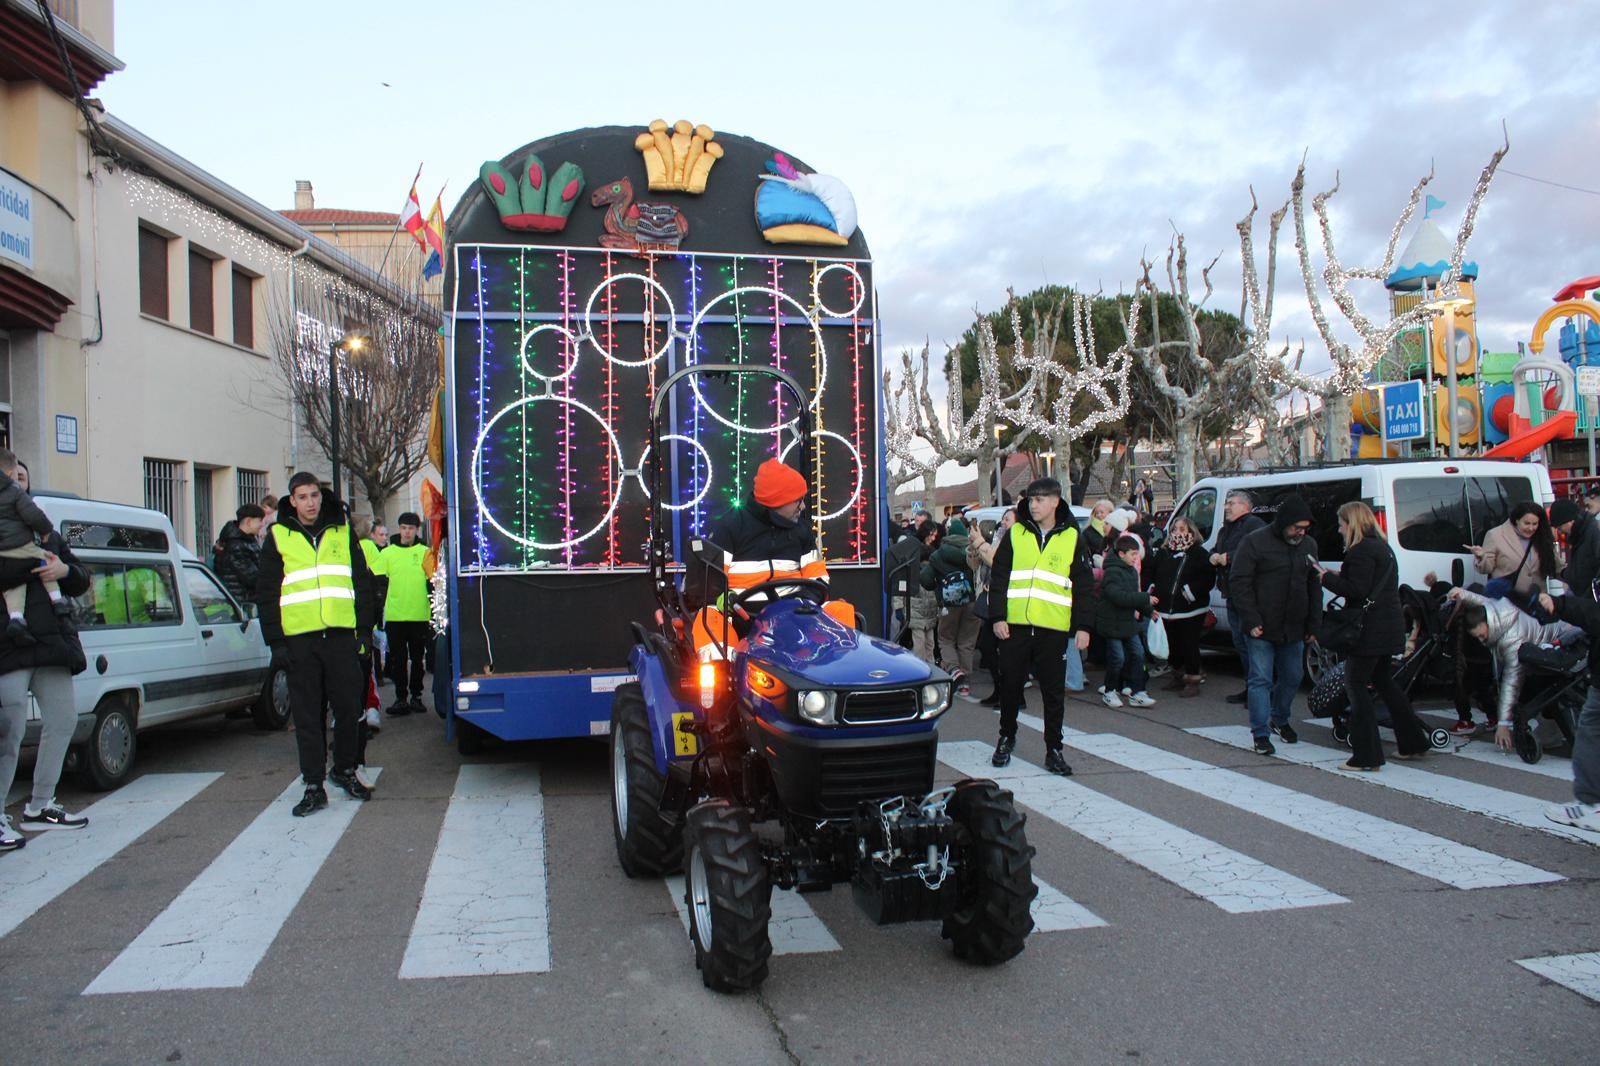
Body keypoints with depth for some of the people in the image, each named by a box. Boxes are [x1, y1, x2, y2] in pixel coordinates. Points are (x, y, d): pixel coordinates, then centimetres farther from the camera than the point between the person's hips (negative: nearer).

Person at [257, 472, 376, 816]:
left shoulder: (343, 533, 9)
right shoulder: (278, 537, 5)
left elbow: (362, 582, 11)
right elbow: (266, 593, 5)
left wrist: (363, 628, 5)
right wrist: (276, 640, -2)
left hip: (341, 636, 1)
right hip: (299, 639, -1)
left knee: (348, 709, 6)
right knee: (307, 716, 3)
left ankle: (345, 770, 24)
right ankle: (314, 786, 10)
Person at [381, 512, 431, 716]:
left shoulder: (425, 552, 5)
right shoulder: (387, 553, 7)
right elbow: (381, 585, 8)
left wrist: (434, 611, 4)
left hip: (419, 615, 0)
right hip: (394, 615, 0)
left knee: (417, 658, 7)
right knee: (398, 659, 2)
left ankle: (416, 696, 16)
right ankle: (401, 698, 6)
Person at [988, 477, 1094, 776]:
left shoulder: (1071, 538, 4)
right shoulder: (1015, 534, 5)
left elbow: (1084, 585, 5)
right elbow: (998, 578, 3)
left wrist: (1083, 627, 0)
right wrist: (998, 617, -5)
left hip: (1054, 628, 0)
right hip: (1015, 625, 1)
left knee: (1054, 691, 5)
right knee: (1010, 685, 8)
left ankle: (1054, 748, 15)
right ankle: (1006, 738, 27)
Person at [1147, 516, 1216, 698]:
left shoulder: (1199, 553, -3)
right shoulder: (1163, 552, 12)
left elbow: (1208, 578, -8)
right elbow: (1152, 575, 16)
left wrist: (1192, 591, -17)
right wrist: (1151, 593, 2)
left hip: (1191, 609, -5)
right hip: (1166, 608, 5)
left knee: (1189, 645, -4)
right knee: (1172, 644, 12)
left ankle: (1192, 681, 5)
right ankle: (1178, 676, 29)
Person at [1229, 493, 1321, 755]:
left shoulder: (1306, 547, 10)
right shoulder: (1256, 543, -8)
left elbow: (1314, 588, 16)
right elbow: (1239, 583, -12)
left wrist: (1313, 625, 9)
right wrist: (1252, 621, -16)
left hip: (1293, 630, 6)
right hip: (1262, 630, -6)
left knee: (1293, 677, 14)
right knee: (1261, 679, -3)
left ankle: (1279, 719, 36)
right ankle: (1260, 734, 2)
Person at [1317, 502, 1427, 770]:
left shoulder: (1361, 550, -15)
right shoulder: (1383, 547, 16)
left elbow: (1357, 590, -21)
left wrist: (1327, 578, -10)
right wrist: (1338, 577, 11)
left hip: (1371, 630, -10)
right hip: (1389, 628, 10)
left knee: (1356, 685, -5)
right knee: (1384, 682, 21)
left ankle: (1366, 756, -5)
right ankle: (1412, 742, 28)